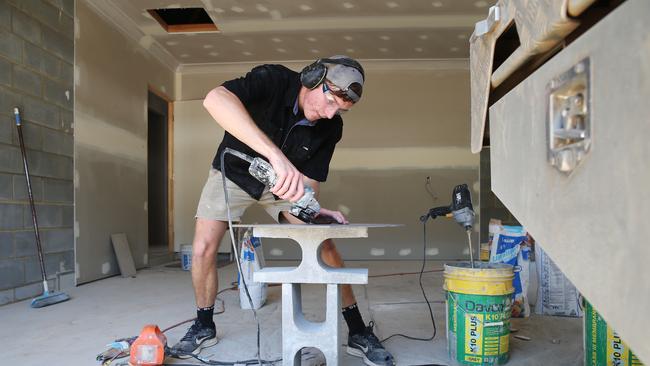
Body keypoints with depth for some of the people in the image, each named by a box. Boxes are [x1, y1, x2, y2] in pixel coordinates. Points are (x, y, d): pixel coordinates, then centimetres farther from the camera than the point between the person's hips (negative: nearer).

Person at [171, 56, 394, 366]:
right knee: (203, 249, -9)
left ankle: (357, 332, 4)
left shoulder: (331, 127, -19)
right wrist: (275, 154, -62)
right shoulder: (273, 81, -32)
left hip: (281, 184, 2)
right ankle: (204, 327, 17)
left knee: (324, 243, -9)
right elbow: (215, 99, -51)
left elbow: (311, 178, -10)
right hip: (233, 172, -1)